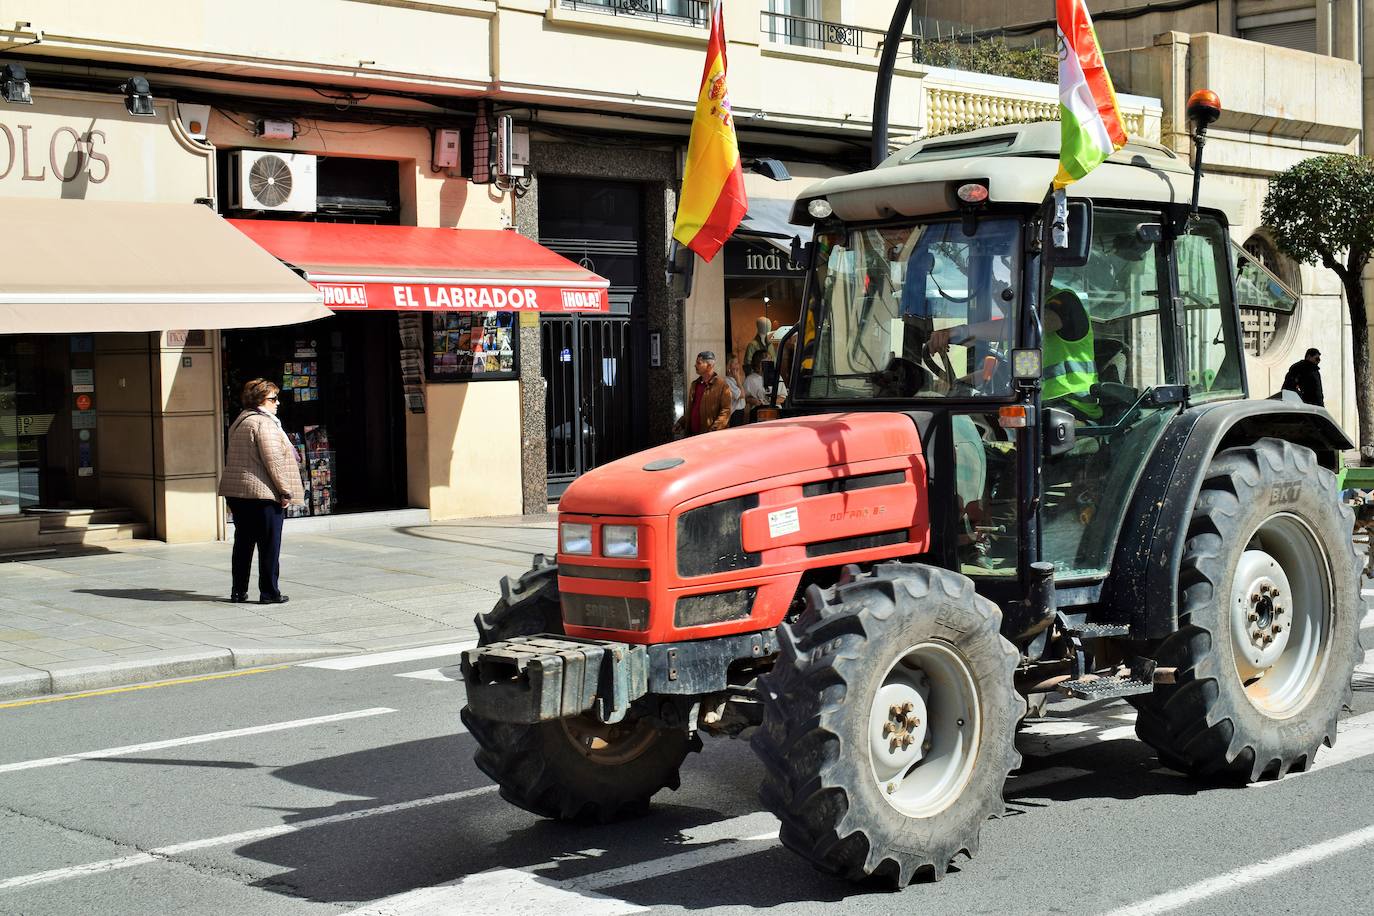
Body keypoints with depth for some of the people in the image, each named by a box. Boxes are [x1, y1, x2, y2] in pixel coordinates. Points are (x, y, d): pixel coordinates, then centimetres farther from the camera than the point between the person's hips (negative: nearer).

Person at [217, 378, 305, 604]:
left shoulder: (239, 422, 17)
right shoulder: (264, 423, -13)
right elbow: (273, 460, -18)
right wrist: (285, 491, -13)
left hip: (236, 492, 9)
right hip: (263, 493, -9)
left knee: (243, 543, 14)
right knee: (269, 545, -1)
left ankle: (238, 591, 17)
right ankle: (269, 592, 1)